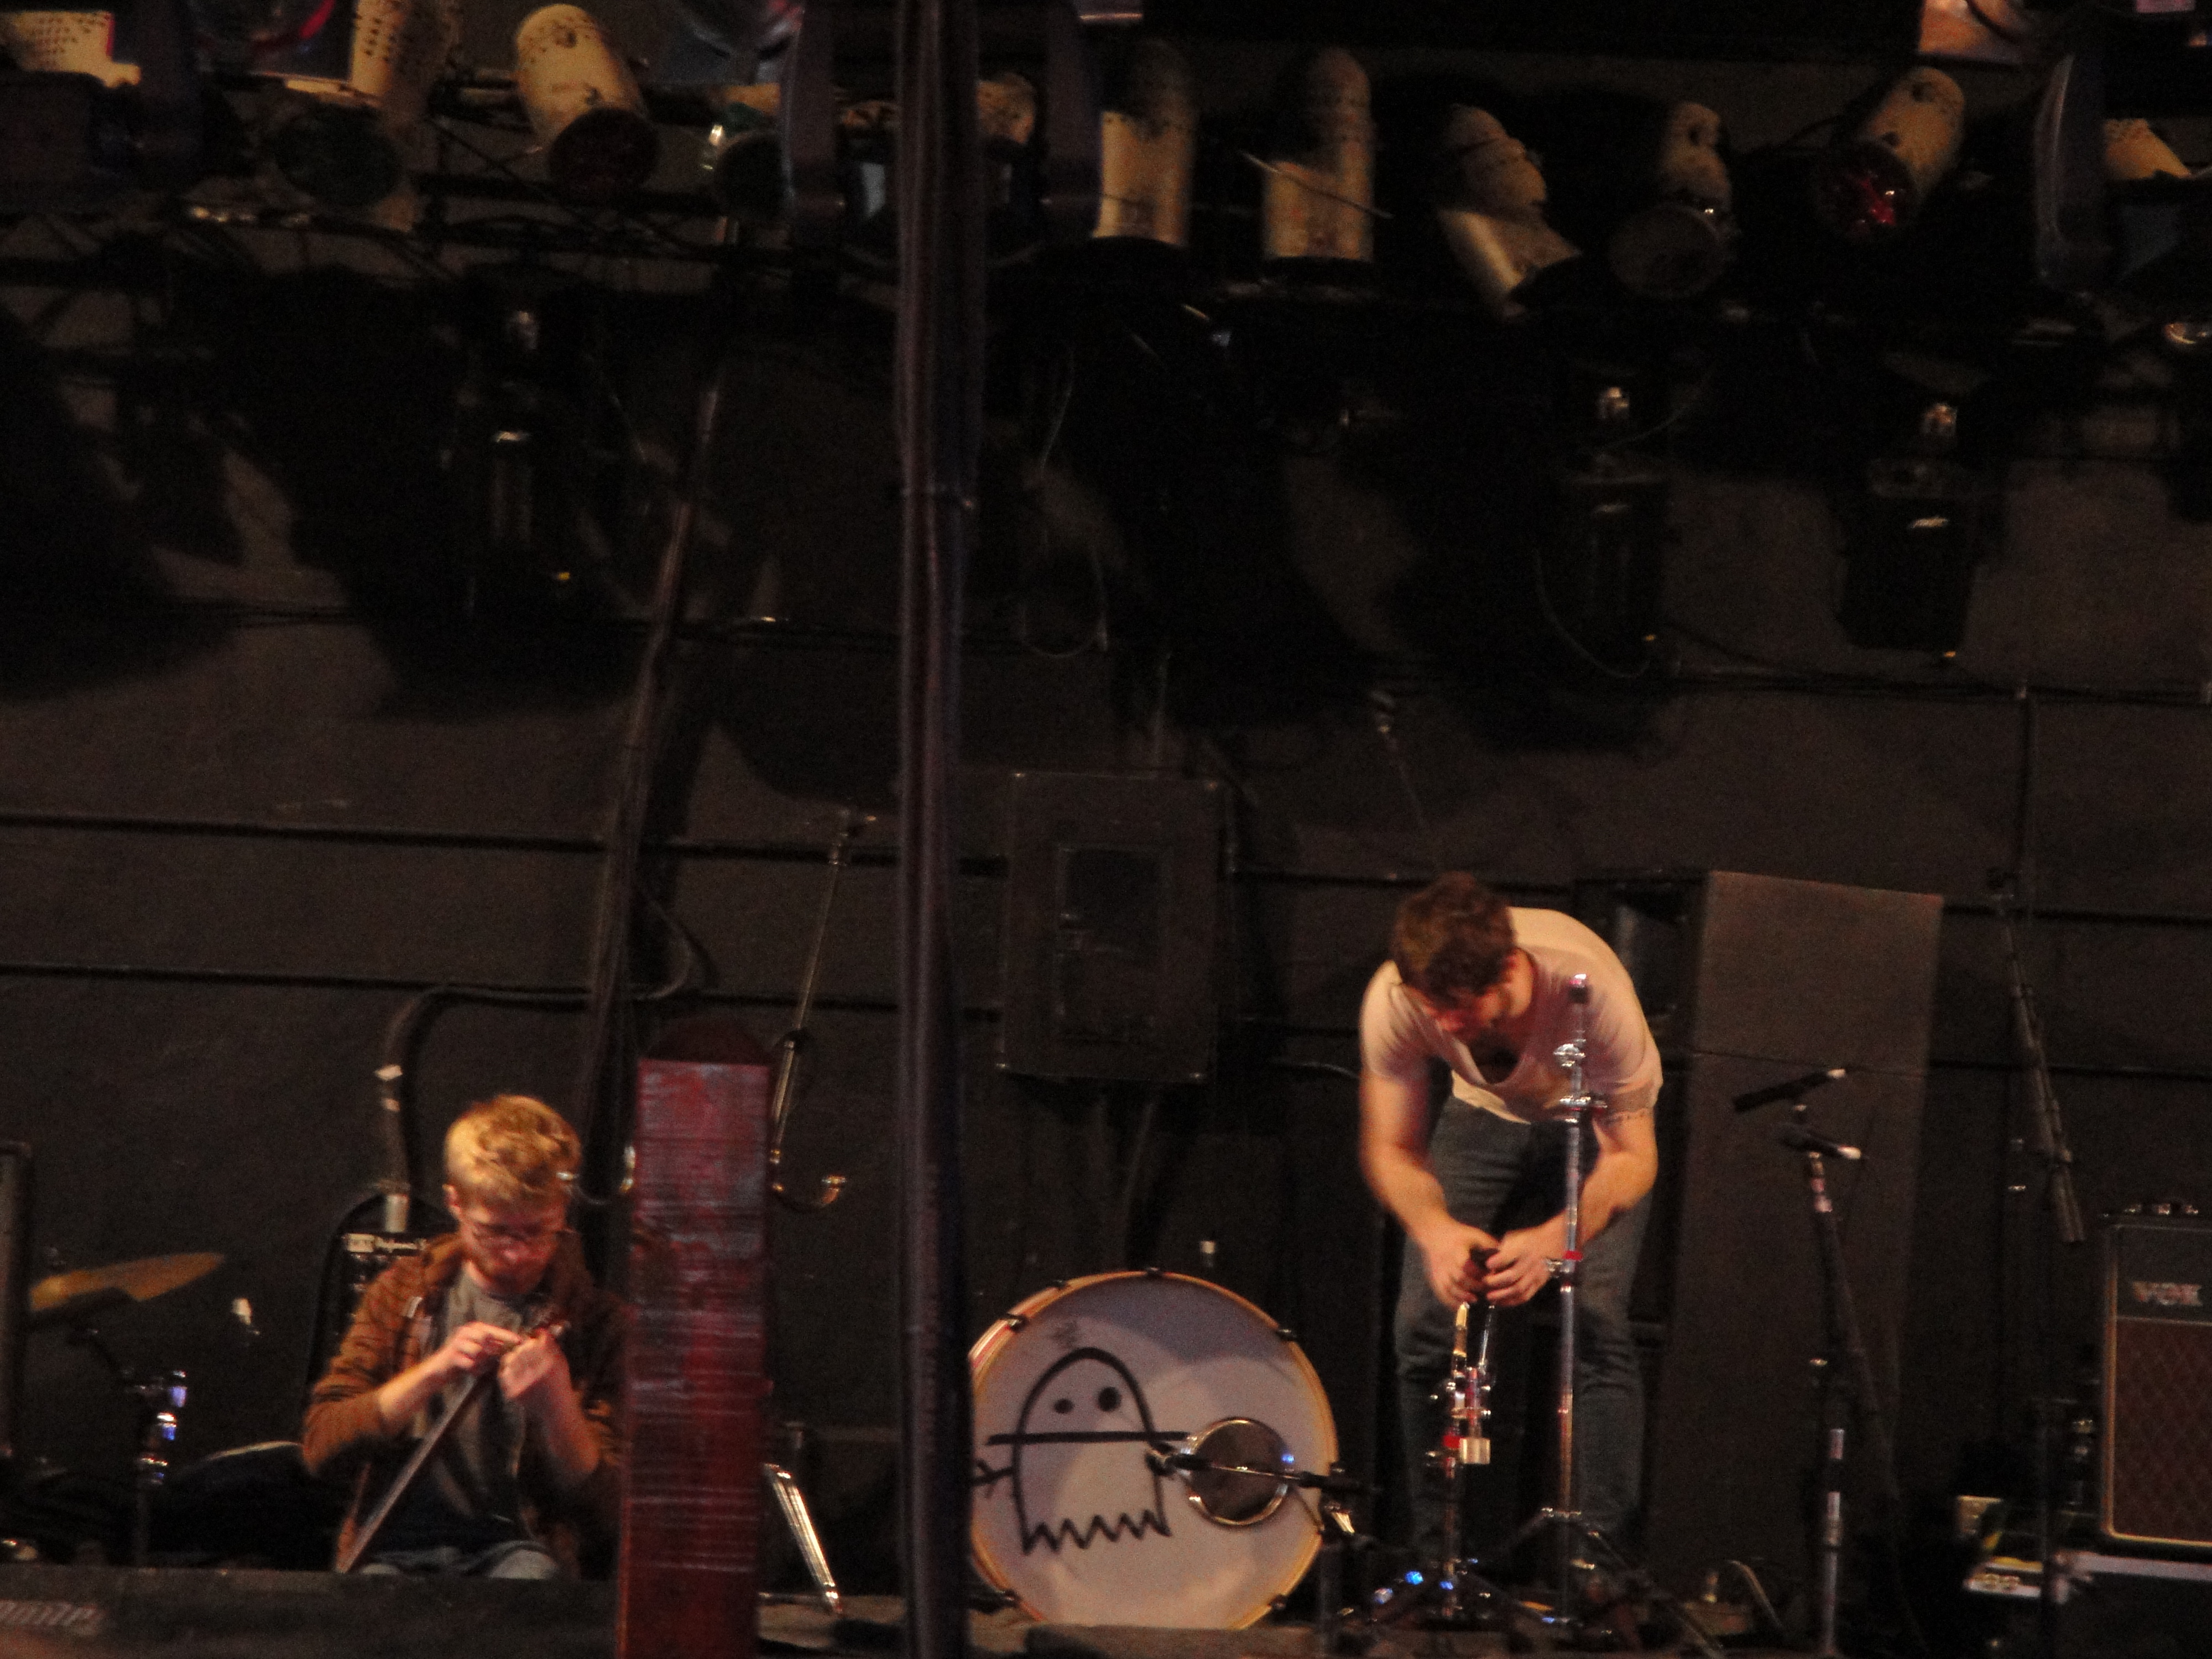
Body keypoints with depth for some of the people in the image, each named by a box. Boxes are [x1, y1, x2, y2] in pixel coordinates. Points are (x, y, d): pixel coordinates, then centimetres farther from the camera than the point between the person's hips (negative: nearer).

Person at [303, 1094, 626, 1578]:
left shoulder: (598, 1324, 4)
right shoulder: (406, 1292, 10)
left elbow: (606, 1511, -1)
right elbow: (321, 1445, 1)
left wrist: (556, 1406, -19)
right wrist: (432, 1372, -13)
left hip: (519, 1545, 0)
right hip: (398, 1546, 0)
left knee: (533, 1577, -36)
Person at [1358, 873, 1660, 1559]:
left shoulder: (1590, 989, -41)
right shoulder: (1393, 1001, -33)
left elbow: (1632, 1157, -34)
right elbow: (1390, 1148, -21)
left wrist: (1553, 1240, -51)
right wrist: (1435, 1230, -43)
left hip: (1596, 1119, -3)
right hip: (1485, 1113, 3)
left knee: (1596, 1321, -21)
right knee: (1425, 1324, -9)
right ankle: (1439, 1563, 4)